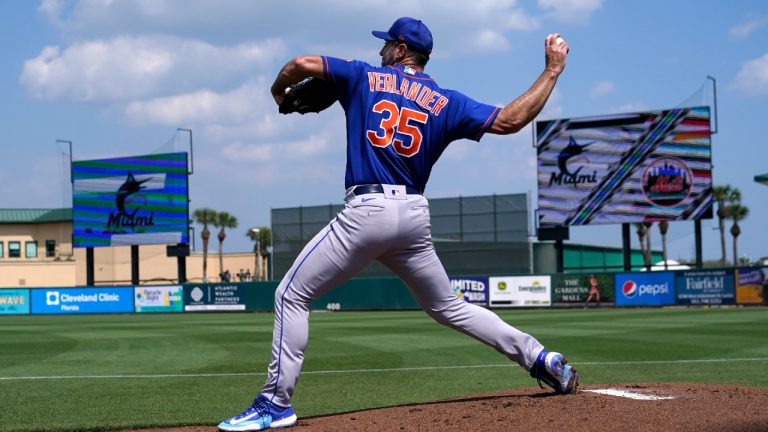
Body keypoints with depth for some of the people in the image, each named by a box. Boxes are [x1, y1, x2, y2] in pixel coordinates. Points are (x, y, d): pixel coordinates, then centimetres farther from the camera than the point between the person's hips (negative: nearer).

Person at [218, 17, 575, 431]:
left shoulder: (364, 78, 8)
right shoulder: (446, 102, 11)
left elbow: (301, 64, 4)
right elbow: (510, 120, 2)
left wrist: (280, 93, 26)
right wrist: (552, 71, 12)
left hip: (365, 211, -5)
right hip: (415, 216, 5)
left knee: (291, 296, 3)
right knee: (449, 307, 22)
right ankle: (542, 359, 17)